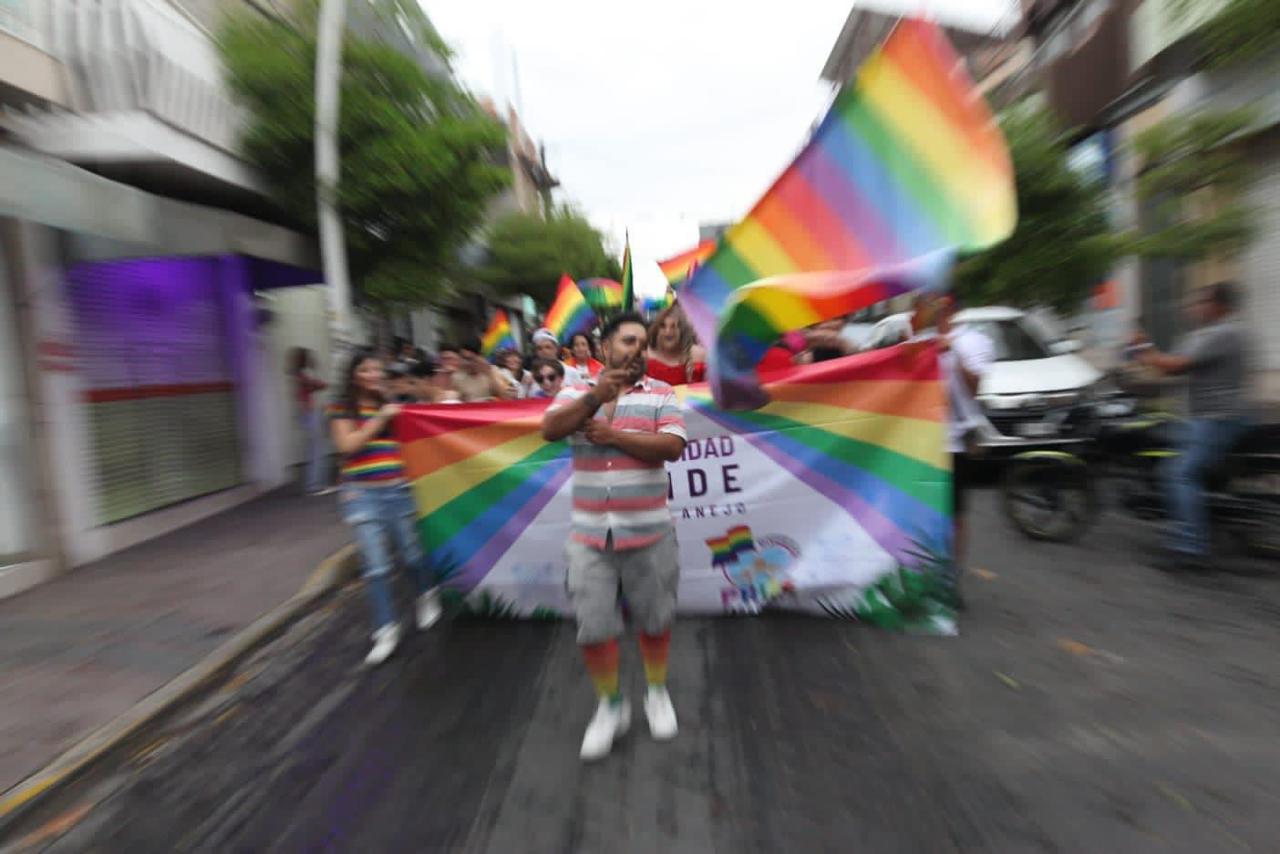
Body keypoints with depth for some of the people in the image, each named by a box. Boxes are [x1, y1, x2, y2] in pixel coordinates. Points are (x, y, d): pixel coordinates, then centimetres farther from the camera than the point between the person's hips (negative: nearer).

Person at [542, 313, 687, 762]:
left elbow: (672, 447, -14)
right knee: (593, 627, 9)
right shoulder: (577, 392, 4)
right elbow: (550, 430, -12)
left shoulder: (661, 393, -1)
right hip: (589, 535, 1)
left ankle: (657, 693, 43)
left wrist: (613, 435, -17)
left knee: (654, 619, 16)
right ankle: (610, 705, 34)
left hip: (648, 533, -1)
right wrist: (596, 397, -23)